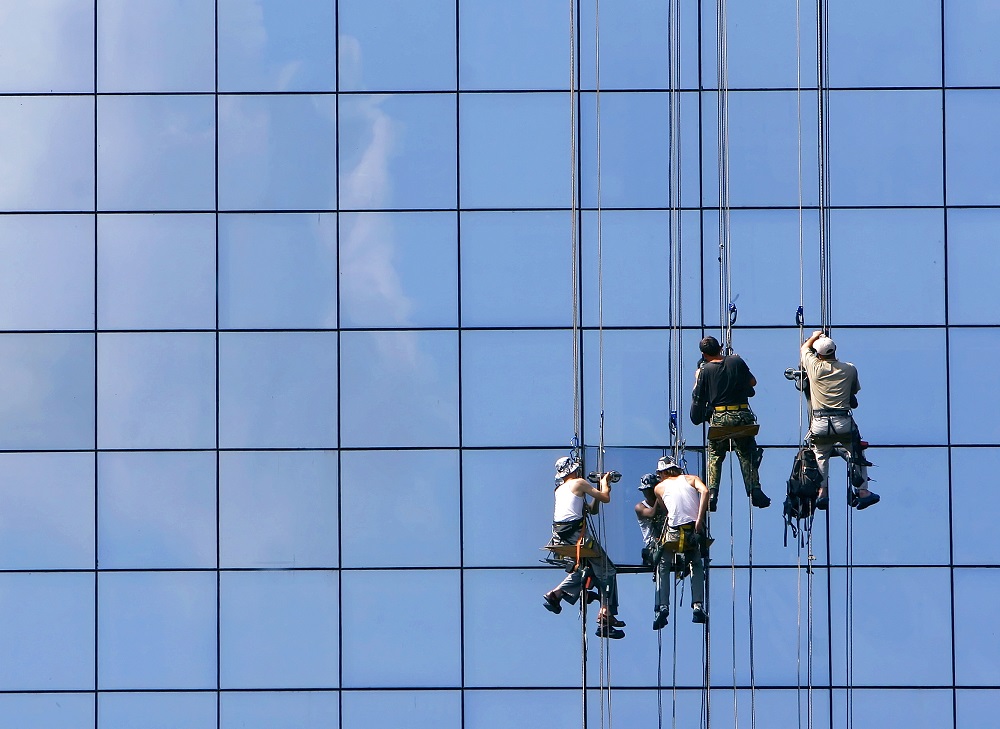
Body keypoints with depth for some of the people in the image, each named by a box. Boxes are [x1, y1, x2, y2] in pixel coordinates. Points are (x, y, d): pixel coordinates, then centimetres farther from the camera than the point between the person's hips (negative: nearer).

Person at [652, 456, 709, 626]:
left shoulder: (660, 487, 16)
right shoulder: (691, 479, 16)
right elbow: (704, 491, -4)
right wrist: (699, 519, -10)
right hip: (695, 530, 1)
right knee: (697, 566, 25)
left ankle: (662, 607, 1)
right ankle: (698, 605, 9)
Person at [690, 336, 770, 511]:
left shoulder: (705, 370, -3)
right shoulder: (736, 361, 0)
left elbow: (698, 396, 4)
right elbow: (753, 382, 11)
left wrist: (697, 379, 20)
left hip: (719, 416, -1)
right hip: (742, 415, 1)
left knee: (715, 456, 10)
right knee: (747, 455, 8)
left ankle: (712, 495, 0)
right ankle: (755, 492, 0)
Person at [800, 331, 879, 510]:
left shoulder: (814, 367, -2)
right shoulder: (850, 369, 2)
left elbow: (805, 348, 19)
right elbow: (855, 390, 19)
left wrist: (815, 336, 35)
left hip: (820, 424, 0)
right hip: (844, 423, 0)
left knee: (820, 457, 17)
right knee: (856, 455, 10)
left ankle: (822, 492, 8)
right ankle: (863, 491, 2)